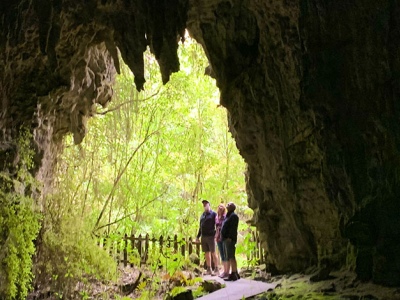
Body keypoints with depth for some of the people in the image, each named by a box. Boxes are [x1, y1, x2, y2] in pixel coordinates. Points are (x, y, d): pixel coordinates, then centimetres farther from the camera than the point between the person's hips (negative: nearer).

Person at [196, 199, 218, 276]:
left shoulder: (213, 214, -1)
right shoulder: (202, 215, 18)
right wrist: (198, 236, 19)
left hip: (211, 236, -6)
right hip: (203, 237, 6)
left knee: (213, 253, -5)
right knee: (207, 253, 8)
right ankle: (209, 269, 14)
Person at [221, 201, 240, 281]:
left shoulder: (233, 216, -9)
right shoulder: (228, 216, 23)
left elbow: (233, 228, -18)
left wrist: (230, 237, -24)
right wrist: (222, 237, 16)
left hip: (229, 239, -11)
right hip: (226, 239, 11)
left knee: (231, 257, -11)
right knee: (228, 257, 12)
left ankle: (233, 274, -10)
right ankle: (235, 273, 18)